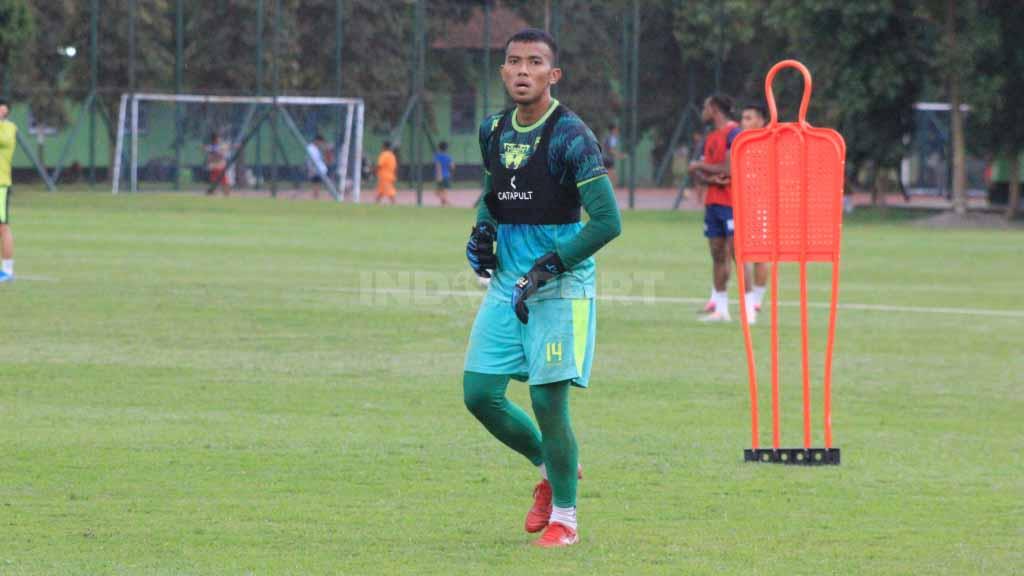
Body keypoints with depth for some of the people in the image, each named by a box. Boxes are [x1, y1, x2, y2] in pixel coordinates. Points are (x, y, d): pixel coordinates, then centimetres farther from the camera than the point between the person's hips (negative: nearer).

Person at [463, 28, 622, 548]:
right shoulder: (494, 131, 7)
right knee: (480, 394, 3)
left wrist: (549, 266, -22)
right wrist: (483, 229, 5)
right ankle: (550, 466, 28)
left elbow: (608, 221, -18)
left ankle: (564, 516, 8)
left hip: (561, 287, -7)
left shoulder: (570, 136, -14)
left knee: (547, 400, -9)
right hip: (507, 283, 7)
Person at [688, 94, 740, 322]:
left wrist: (700, 166, -3)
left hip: (731, 203, -8)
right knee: (717, 255, 7)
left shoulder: (733, 133, -9)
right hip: (713, 201, 8)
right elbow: (697, 172, 16)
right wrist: (709, 178, -8)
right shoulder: (710, 138, 18)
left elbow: (729, 169, -17)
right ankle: (720, 307, 10)